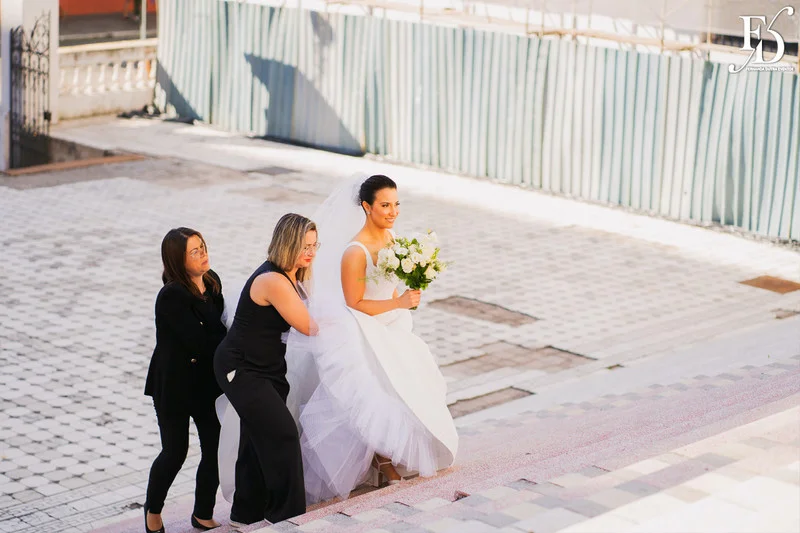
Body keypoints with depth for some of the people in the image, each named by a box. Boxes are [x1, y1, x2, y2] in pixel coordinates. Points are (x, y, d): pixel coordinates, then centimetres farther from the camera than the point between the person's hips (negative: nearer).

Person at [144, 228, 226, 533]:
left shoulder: (211, 282, 0)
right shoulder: (172, 296, -24)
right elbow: (199, 342, -26)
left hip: (207, 381, 6)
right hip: (174, 385, -6)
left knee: (216, 450, 5)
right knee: (175, 452, 7)